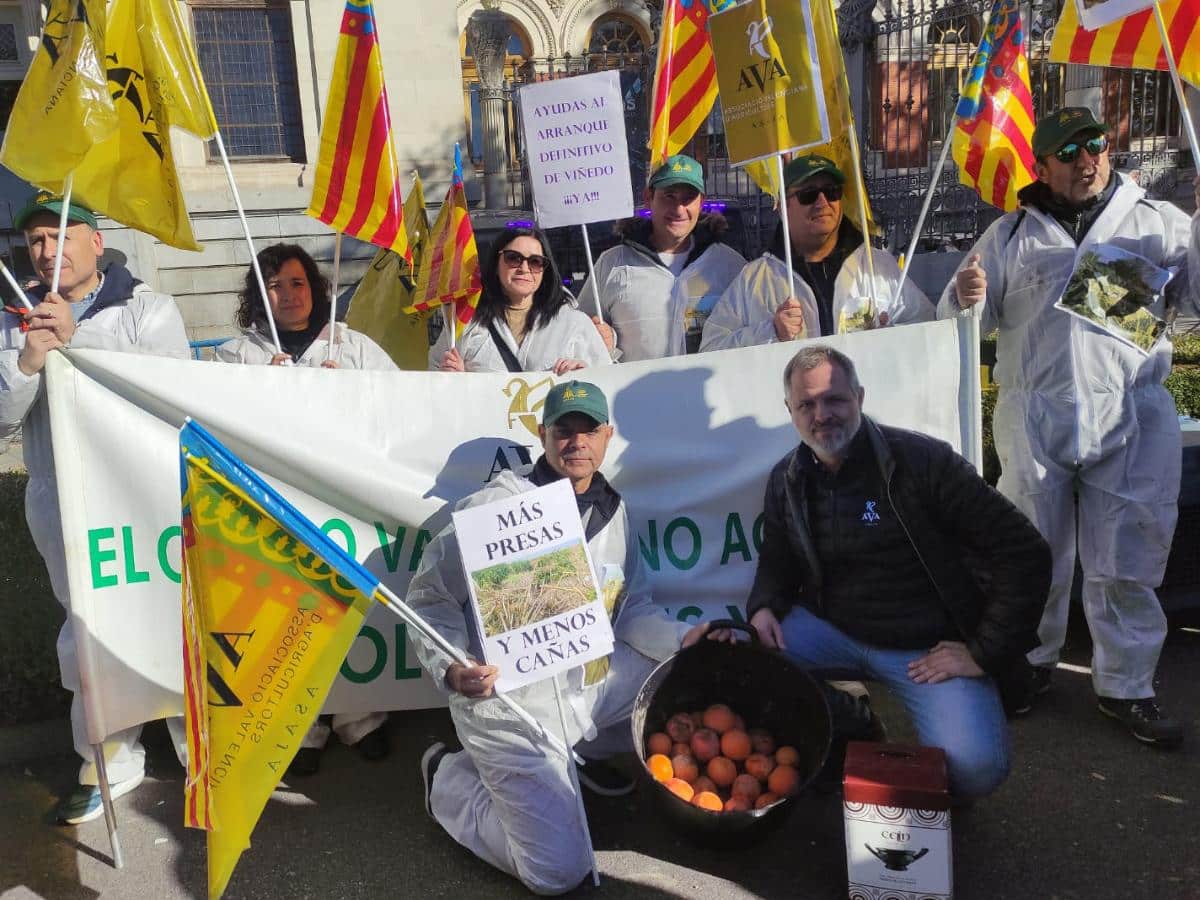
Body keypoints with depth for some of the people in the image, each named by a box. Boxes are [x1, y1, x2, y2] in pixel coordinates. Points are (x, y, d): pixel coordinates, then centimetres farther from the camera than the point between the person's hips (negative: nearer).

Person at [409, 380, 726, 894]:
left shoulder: (613, 513, 4)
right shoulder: (498, 506, -17)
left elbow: (631, 609, 11)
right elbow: (430, 596, -11)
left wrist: (681, 638, -7)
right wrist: (452, 671, -27)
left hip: (588, 682, 7)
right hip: (511, 704, -6)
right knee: (558, 873, -6)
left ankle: (585, 751, 24)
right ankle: (451, 779, 18)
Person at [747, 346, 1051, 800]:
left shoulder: (922, 460, -15)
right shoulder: (786, 480, 1)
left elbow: (1024, 553, -15)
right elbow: (777, 560, 16)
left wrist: (984, 653, -15)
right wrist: (763, 608, -7)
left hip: (929, 648, -4)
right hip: (833, 631, 5)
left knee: (973, 767, -28)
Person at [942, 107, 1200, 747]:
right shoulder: (1010, 235, 10)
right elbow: (967, 321, 9)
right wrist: (965, 298, -13)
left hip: (1132, 418, 0)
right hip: (1033, 420, 1)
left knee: (1127, 563, 6)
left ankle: (1126, 687, 20)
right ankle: (1029, 662, 30)